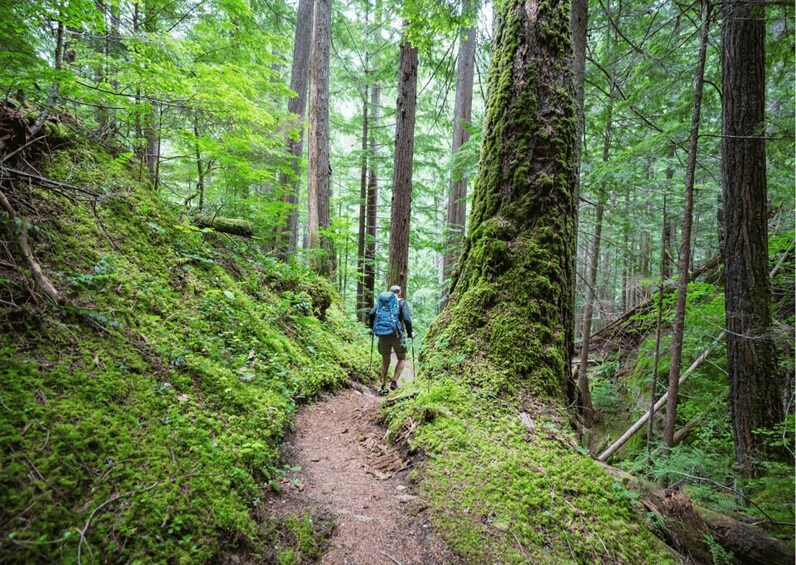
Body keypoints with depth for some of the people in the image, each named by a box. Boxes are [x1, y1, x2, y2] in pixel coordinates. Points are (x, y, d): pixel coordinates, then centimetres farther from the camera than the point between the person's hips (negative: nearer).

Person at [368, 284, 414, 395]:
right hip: (396, 334, -3)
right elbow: (407, 319, -11)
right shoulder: (402, 302, 2)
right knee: (402, 358, 16)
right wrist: (410, 333, 3)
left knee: (385, 360, 17)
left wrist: (373, 328, 15)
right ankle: (394, 381, 3)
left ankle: (383, 386, 16)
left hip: (382, 335, 4)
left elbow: (371, 315, 1)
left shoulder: (380, 301, 12)